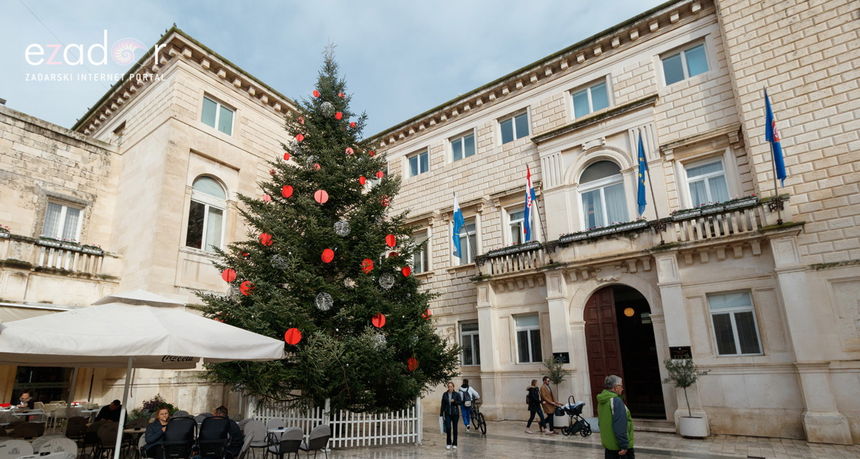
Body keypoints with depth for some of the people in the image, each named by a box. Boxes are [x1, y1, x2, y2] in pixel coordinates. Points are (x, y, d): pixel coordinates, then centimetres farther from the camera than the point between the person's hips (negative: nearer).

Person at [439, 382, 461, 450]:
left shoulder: (457, 394, -3)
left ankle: (454, 444, 18)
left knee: (455, 428, 5)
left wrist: (454, 401, -23)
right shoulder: (445, 394, 3)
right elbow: (442, 405, 6)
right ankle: (448, 443, 5)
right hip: (447, 414, 1)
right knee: (448, 428, -9)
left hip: (455, 413, -1)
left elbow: (460, 402, -6)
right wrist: (441, 414, 4)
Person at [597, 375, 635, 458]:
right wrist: (624, 446, -22)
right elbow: (620, 426, -25)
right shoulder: (616, 401, -22)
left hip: (607, 443, 8)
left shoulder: (601, 401, 7)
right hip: (619, 444, -8)